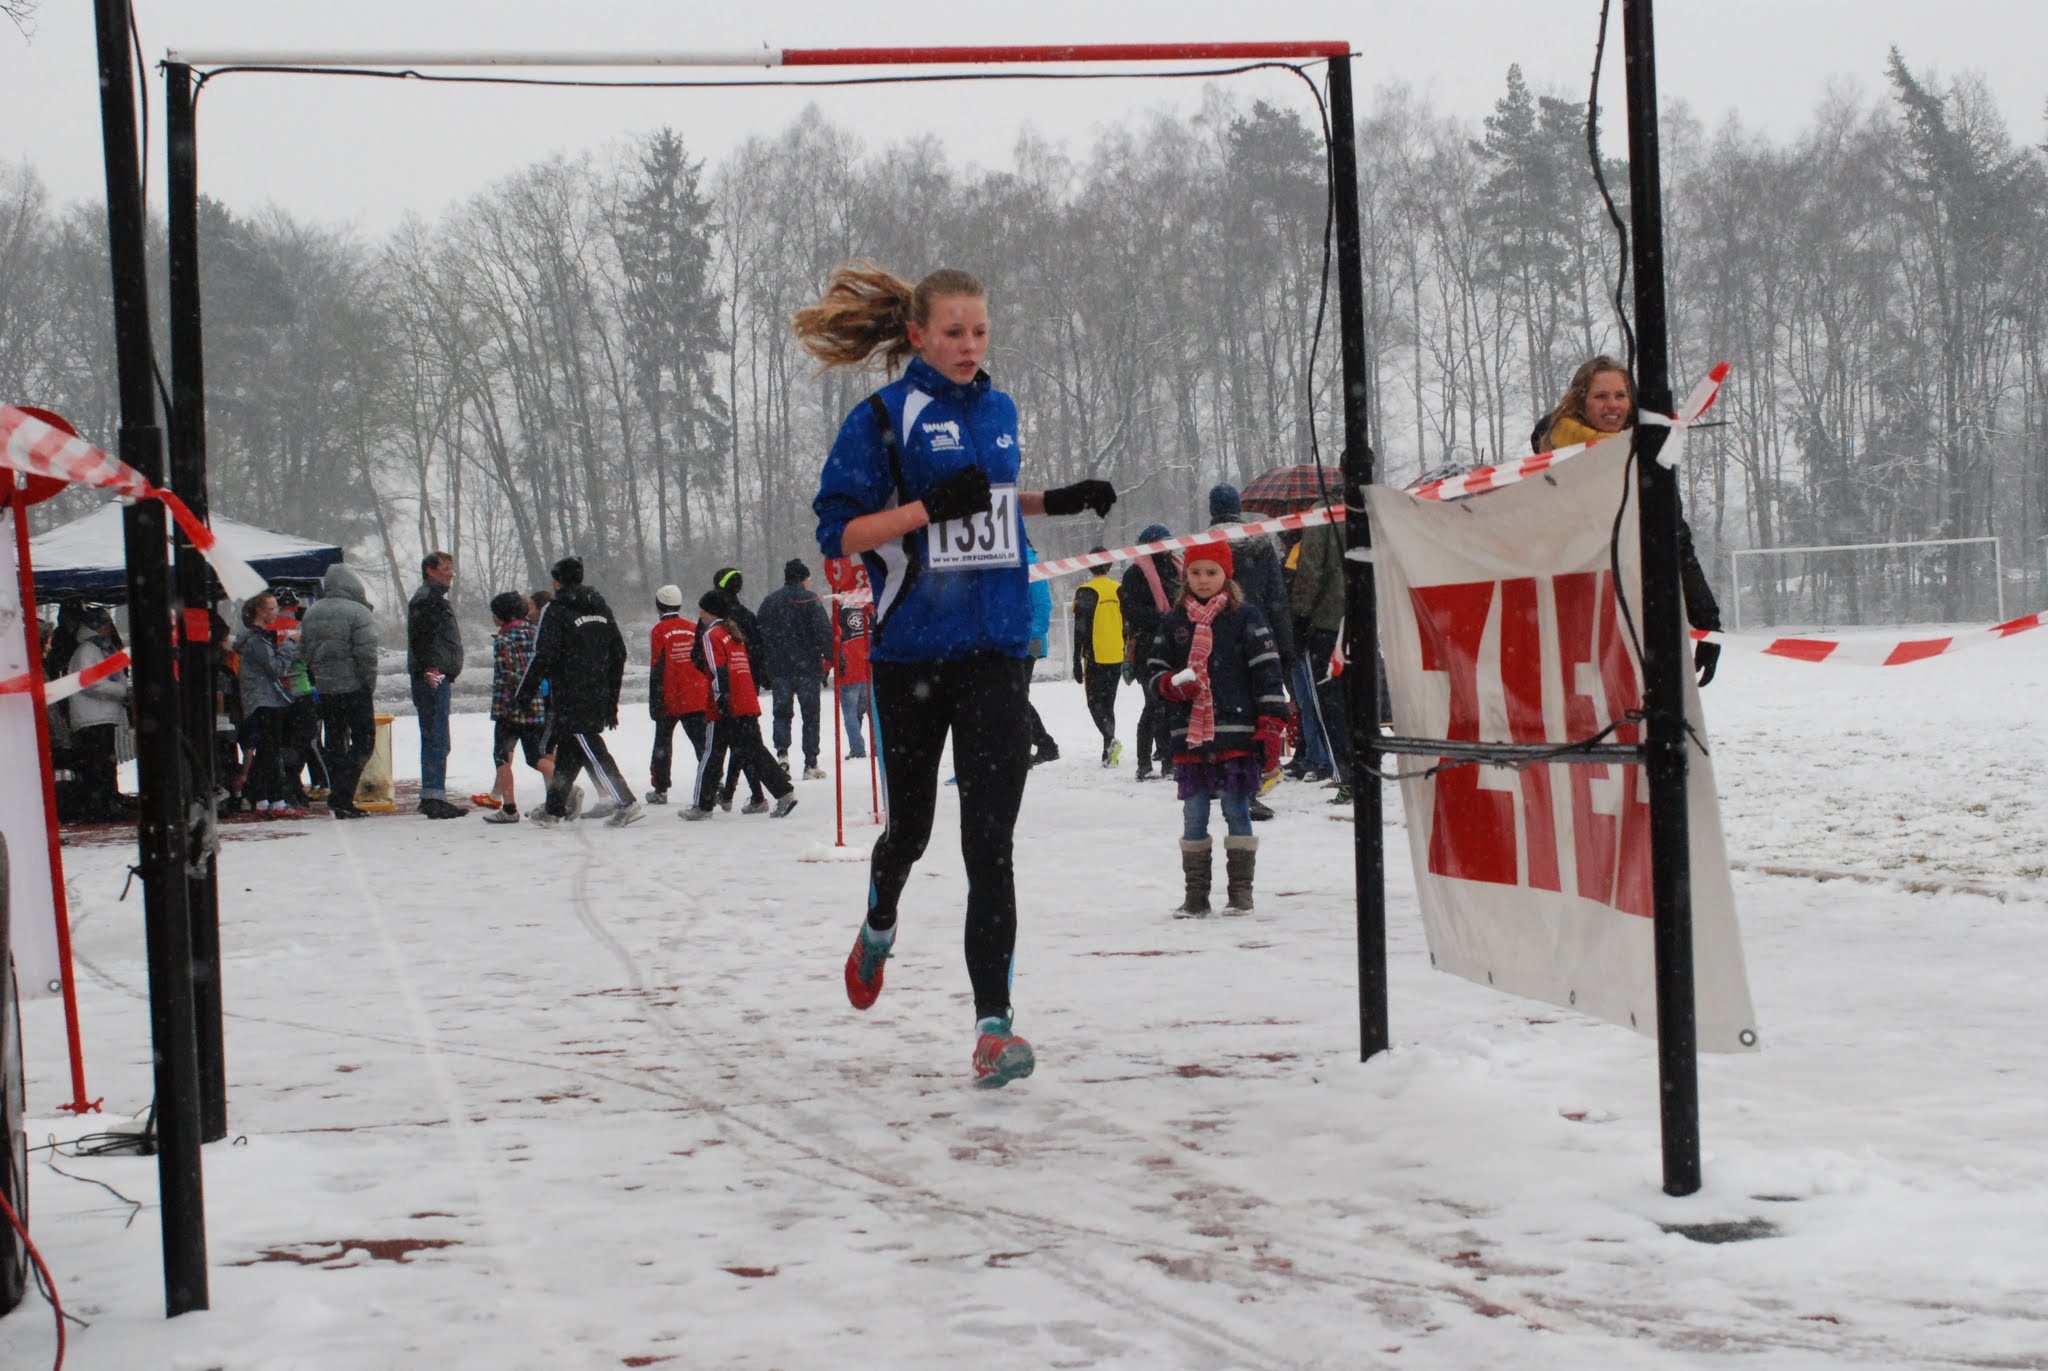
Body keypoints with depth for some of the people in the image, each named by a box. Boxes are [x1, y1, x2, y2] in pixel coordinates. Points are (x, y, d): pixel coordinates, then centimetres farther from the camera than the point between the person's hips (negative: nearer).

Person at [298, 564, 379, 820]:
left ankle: (340, 802, 13)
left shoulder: (311, 613, 11)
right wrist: (370, 688, -7)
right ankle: (341, 796, -12)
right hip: (354, 689, -6)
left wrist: (317, 680, 18)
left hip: (325, 690, 6)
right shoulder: (358, 613, -11)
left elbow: (304, 652, 14)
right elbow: (366, 655, -15)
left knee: (334, 745, 13)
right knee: (363, 741, 0)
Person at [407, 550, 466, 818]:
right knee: (436, 739, -12)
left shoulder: (436, 597, 22)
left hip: (438, 678, 11)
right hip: (432, 678, -11)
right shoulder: (426, 598, -11)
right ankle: (434, 798, -14)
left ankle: (431, 797, 19)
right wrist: (428, 668, -26)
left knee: (434, 739, 14)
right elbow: (420, 636, -22)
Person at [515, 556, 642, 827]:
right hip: (598, 697, 7)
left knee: (593, 752, -9)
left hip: (570, 698, -7)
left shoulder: (557, 611, -9)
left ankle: (626, 803, -19)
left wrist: (523, 693, -4)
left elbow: (543, 656, -14)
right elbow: (618, 653, 15)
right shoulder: (601, 609, 13)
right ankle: (554, 807, 24)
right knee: (568, 749, 16)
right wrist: (611, 701, 21)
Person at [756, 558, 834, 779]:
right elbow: (824, 632, -12)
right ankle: (810, 765, 2)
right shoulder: (810, 600, -4)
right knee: (810, 715, 3)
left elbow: (761, 637, 12)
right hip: (807, 668, -3)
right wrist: (832, 659, -10)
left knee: (782, 712, 13)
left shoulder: (769, 603, 11)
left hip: (779, 669, 3)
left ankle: (781, 752, -9)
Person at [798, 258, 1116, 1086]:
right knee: (910, 824, 15)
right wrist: (931, 506, -21)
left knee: (990, 844, -9)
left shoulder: (998, 411, 11)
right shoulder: (884, 418, -6)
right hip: (910, 652, -2)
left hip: (997, 651, 2)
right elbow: (839, 532, -10)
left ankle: (993, 1024, -12)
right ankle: (879, 922, 50)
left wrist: (1059, 501, 13)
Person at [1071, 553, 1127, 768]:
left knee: (1095, 702, 0)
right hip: (1117, 658, 5)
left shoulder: (1087, 592, -10)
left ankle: (1110, 740, -24)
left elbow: (1081, 629, -12)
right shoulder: (1119, 589, 5)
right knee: (1108, 702, 14)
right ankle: (1108, 753, 13)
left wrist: (1077, 661, -7)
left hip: (1096, 657, -5)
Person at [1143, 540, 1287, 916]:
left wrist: (1271, 728, -9)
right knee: (1194, 814, 6)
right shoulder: (1173, 622, 11)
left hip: (1237, 735, -3)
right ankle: (1196, 893, 12)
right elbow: (1153, 671, 16)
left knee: (1236, 811, 0)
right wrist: (1172, 684, -8)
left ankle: (1240, 890, 8)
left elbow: (1268, 673, -3)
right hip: (1189, 735, 4)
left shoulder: (1246, 618, 0)